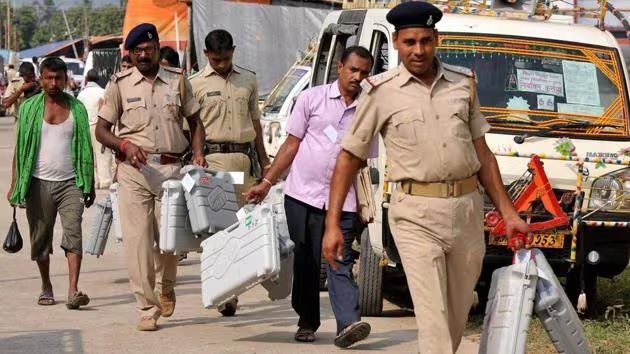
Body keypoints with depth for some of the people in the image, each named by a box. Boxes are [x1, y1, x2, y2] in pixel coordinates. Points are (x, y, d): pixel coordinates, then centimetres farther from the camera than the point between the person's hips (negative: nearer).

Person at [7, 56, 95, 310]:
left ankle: (73, 291, -20)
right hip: (39, 182, 1)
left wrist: (90, 184, 9)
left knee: (73, 233, -13)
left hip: (70, 182, 0)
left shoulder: (77, 108, 7)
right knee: (40, 238, 8)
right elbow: (20, 148, 6)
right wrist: (15, 185, 0)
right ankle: (46, 287, 26)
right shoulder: (30, 108, 5)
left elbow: (85, 148, 11)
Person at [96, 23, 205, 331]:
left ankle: (165, 288, 33)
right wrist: (125, 145, -14)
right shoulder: (120, 84, 4)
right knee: (138, 239, -6)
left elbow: (195, 122, 16)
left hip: (172, 168, 1)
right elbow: (101, 130, 5)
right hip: (134, 170, -1)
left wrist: (198, 154, -2)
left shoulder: (177, 81, 9)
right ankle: (147, 308, -1)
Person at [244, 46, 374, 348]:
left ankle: (348, 324, -21)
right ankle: (307, 323, 20)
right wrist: (267, 182, 3)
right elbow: (292, 144, 7)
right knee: (305, 263, 9)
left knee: (340, 265, -10)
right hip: (302, 195, 0)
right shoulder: (312, 99, 3)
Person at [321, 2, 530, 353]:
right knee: (433, 315, -11)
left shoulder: (463, 83, 10)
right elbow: (349, 156, 2)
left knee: (459, 313, 12)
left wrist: (508, 212, 11)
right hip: (416, 215, -4)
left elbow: (482, 153, 15)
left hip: (467, 209, 4)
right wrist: (333, 224, -3)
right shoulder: (381, 91, -1)